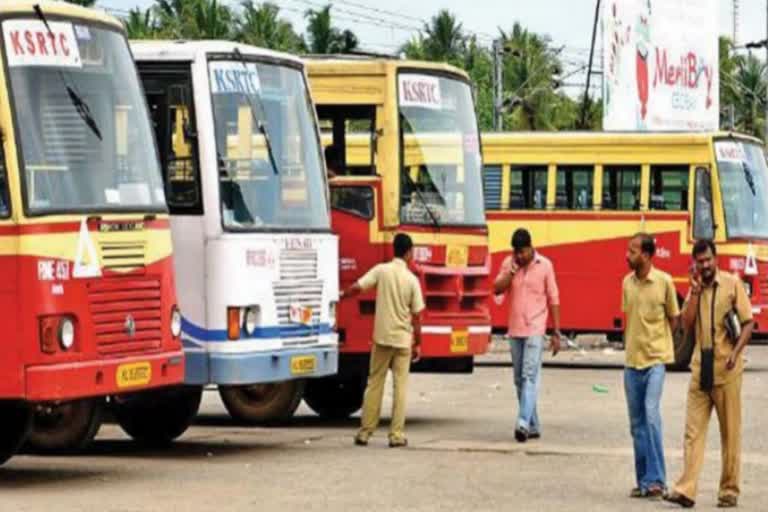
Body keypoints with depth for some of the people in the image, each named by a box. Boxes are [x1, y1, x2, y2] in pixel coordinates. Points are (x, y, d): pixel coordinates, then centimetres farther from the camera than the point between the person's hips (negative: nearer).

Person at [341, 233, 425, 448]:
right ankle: (396, 434, 1)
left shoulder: (381, 271, -5)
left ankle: (365, 431, 9)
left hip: (382, 337, 1)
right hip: (404, 339, -1)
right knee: (400, 386, 4)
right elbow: (416, 316, -1)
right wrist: (417, 344, 7)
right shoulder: (412, 279, -4)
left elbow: (357, 288, -11)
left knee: (374, 384, 8)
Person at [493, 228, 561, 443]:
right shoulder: (508, 264, 5)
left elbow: (553, 300, 1)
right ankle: (533, 426, 17)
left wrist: (556, 333, -1)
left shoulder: (544, 265, -3)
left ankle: (524, 424, -24)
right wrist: (511, 271, -15)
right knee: (520, 379, 9)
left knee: (529, 376, -15)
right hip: (514, 329, 5)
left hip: (535, 329, -5)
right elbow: (497, 289, -2)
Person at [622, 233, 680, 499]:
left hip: (655, 359, -5)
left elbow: (673, 319, 2)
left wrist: (655, 342, 3)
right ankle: (643, 481, 15)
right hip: (632, 360, 5)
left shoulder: (664, 281, -7)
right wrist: (632, 345, 9)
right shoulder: (627, 282, 6)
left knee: (651, 414, -17)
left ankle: (656, 479, -14)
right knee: (637, 422, 8)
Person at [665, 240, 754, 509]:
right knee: (693, 430, -2)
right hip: (700, 368, 4)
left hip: (726, 369, -4)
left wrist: (736, 352, -17)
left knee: (730, 433, 3)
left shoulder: (732, 284, -2)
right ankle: (686, 489, -7)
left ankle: (730, 491, 10)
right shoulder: (696, 288, 12)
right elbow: (687, 323, 1)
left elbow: (748, 323, -4)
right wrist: (695, 291, -6)